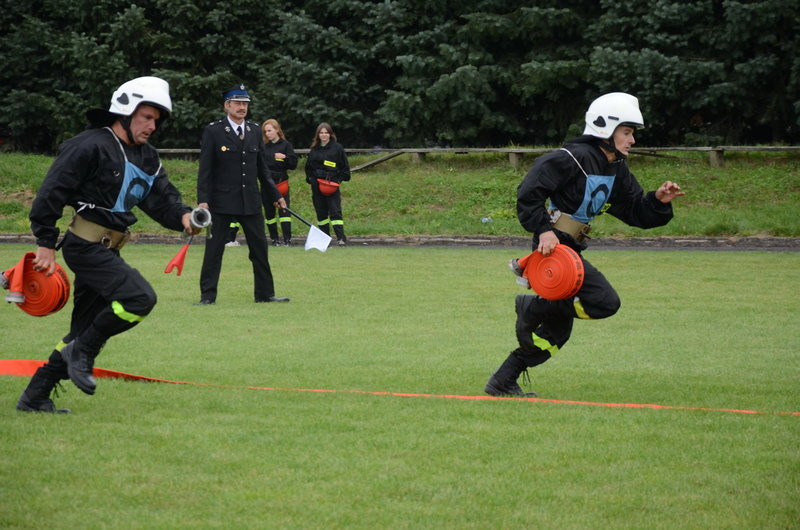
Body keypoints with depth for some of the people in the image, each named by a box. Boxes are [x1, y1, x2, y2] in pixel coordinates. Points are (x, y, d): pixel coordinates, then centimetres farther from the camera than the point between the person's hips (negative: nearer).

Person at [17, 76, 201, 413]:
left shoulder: (147, 158, 14)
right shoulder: (91, 146, -12)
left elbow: (161, 199, 6)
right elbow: (51, 193, -14)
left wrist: (183, 217, -16)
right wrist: (46, 244, -15)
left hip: (106, 251, 9)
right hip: (86, 245, -9)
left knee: (87, 329, 12)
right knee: (139, 298, -23)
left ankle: (35, 397, 19)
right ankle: (82, 351, -7)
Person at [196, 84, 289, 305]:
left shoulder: (254, 130, 11)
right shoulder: (213, 131, -3)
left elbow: (262, 168, 17)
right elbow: (205, 169, -6)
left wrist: (275, 195, 16)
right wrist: (203, 200, -14)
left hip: (250, 201, 5)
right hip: (221, 202, -5)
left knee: (260, 248, 7)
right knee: (214, 249, 0)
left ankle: (264, 293, 15)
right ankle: (208, 296, 5)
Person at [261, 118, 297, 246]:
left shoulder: (285, 145, 1)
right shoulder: (264, 146, 10)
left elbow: (293, 164, -2)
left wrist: (284, 158, -19)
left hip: (281, 182, -4)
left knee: (284, 210, -12)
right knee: (269, 211, 6)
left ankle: (287, 239, -13)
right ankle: (274, 238, 15)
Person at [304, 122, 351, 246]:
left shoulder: (337, 147, 0)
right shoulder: (314, 149, 12)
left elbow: (345, 166, 3)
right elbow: (308, 166, 22)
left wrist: (339, 179, -6)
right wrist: (310, 178, 7)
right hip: (316, 184, 5)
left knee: (335, 211, -12)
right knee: (321, 212, 7)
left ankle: (341, 238, -17)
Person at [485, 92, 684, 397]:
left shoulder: (617, 171, 13)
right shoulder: (574, 158, -15)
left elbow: (635, 212, 12)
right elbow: (529, 191, -18)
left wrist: (659, 201, -7)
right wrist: (544, 229, -24)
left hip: (570, 250, 10)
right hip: (554, 245, -10)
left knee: (558, 331, 12)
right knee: (605, 302, -20)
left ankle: (502, 383, 19)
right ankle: (532, 308, -6)